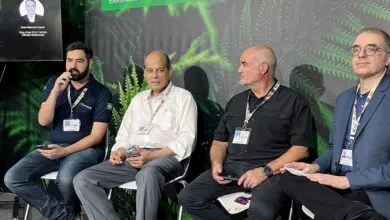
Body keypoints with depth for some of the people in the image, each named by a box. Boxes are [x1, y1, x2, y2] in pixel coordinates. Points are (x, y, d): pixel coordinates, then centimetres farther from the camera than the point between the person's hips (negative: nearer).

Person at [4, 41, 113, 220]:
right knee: (12, 178, -15)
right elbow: (43, 121, -4)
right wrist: (56, 91, -17)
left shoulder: (101, 92, -4)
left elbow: (96, 136, -8)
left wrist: (65, 151, -19)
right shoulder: (54, 83, 7)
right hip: (54, 146, 5)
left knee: (65, 178, -36)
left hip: (86, 148, -4)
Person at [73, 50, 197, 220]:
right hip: (133, 157, 6)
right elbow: (124, 134, 25)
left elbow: (186, 139, -4)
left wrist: (152, 155, -17)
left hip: (165, 157, -5)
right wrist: (119, 150, 0)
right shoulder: (138, 99, 26)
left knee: (148, 173, -42)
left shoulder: (183, 97, 7)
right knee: (82, 180, -16)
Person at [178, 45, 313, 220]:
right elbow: (220, 141, 22)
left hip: (271, 171, -5)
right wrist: (217, 163, 0)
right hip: (231, 167, 6)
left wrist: (265, 171, -15)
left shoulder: (293, 102, 3)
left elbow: (300, 148, -4)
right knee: (188, 198, -16)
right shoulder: (236, 102, 20)